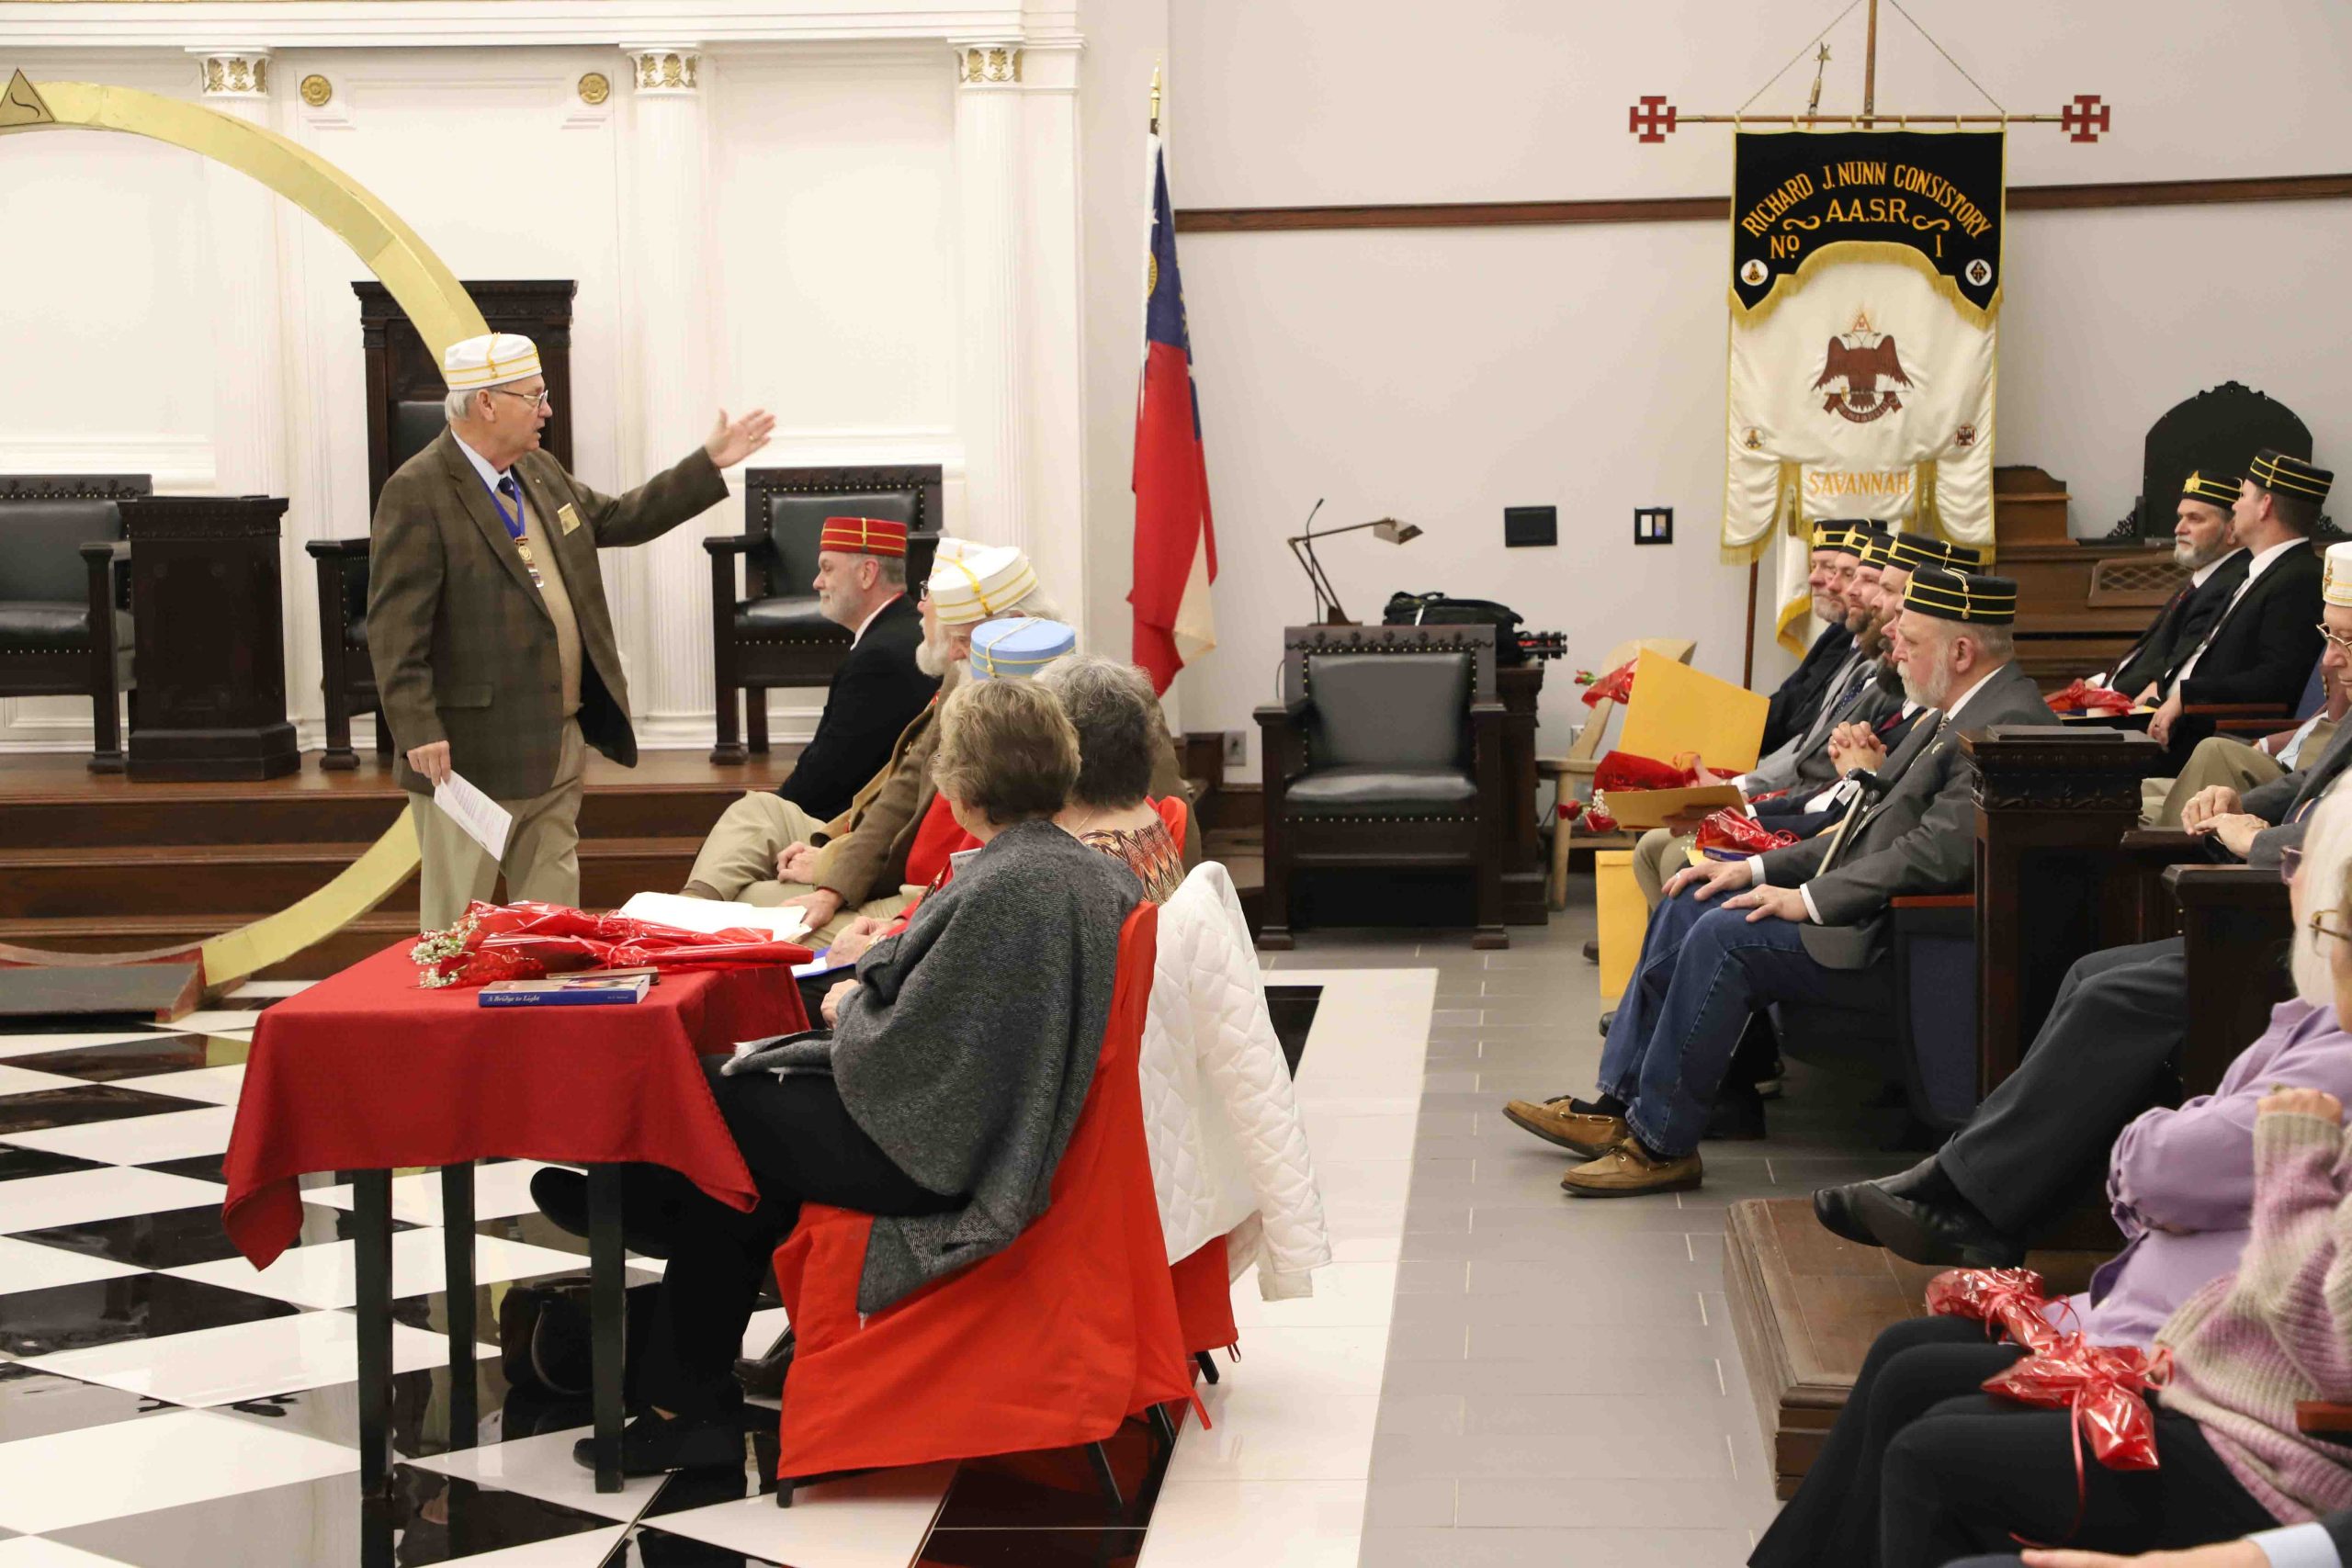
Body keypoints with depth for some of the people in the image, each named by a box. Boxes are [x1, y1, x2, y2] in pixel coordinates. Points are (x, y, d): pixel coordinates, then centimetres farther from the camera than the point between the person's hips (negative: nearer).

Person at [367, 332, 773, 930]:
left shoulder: (538, 472, 12)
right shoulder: (417, 493, -14)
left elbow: (618, 519, 25)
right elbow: (394, 629, -18)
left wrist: (711, 463, 22)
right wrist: (420, 733, -24)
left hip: (560, 745, 8)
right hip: (473, 754, -8)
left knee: (553, 920, 15)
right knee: (458, 924, 0)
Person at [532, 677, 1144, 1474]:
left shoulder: (1002, 888, -26)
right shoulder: (1098, 873, 3)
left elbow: (900, 1055, -23)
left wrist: (851, 1007, -3)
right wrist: (881, 970, 10)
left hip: (935, 1157, -9)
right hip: (1018, 1132, 9)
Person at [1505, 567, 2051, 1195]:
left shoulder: (2010, 723, -17)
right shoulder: (1959, 715, 16)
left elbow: (1940, 851, -26)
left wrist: (1808, 900, -21)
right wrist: (1758, 868, 9)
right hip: (1866, 911, 11)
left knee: (1725, 936, -24)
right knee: (1689, 905, 5)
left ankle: (1661, 1144, -13)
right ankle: (1617, 1107, 6)